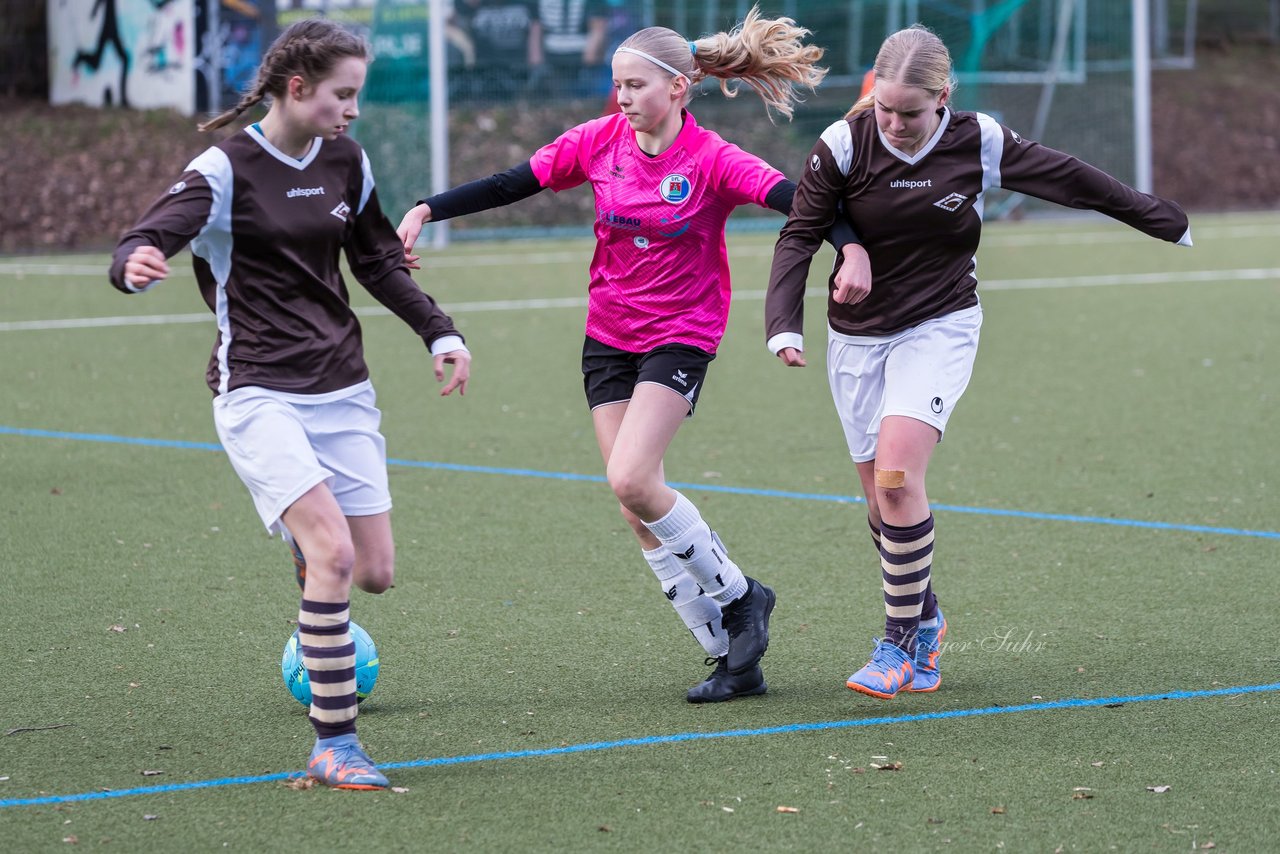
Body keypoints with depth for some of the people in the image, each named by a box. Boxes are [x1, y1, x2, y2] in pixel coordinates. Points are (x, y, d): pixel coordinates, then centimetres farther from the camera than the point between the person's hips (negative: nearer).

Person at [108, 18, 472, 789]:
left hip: (342, 389, 6)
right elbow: (147, 242, -23)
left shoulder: (346, 162, 7)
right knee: (334, 552, -22)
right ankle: (334, 746, -15)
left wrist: (439, 332, 13)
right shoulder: (228, 169, -11)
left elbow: (379, 261, 23)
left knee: (376, 572, 1)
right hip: (258, 394, -6)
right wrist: (135, 265, -47)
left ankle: (326, 634, 40)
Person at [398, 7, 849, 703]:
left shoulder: (712, 160, -13)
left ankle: (739, 597, -1)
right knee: (638, 512, 0)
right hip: (608, 338, 5)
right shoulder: (600, 141, 0)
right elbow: (511, 185, 6)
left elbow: (797, 200, -23)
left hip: (680, 336, -5)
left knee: (632, 481, -22)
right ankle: (732, 658, 6)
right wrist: (427, 210, -1)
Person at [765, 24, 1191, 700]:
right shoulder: (845, 144, -12)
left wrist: (1164, 221, 15)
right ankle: (924, 620, 31)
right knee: (881, 502, 5)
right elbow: (799, 234, -7)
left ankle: (901, 643, -12)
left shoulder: (979, 144, -11)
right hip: (858, 338, 2)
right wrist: (784, 327, -21)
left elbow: (1070, 180, 3)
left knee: (896, 475, -22)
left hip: (939, 327, -2)